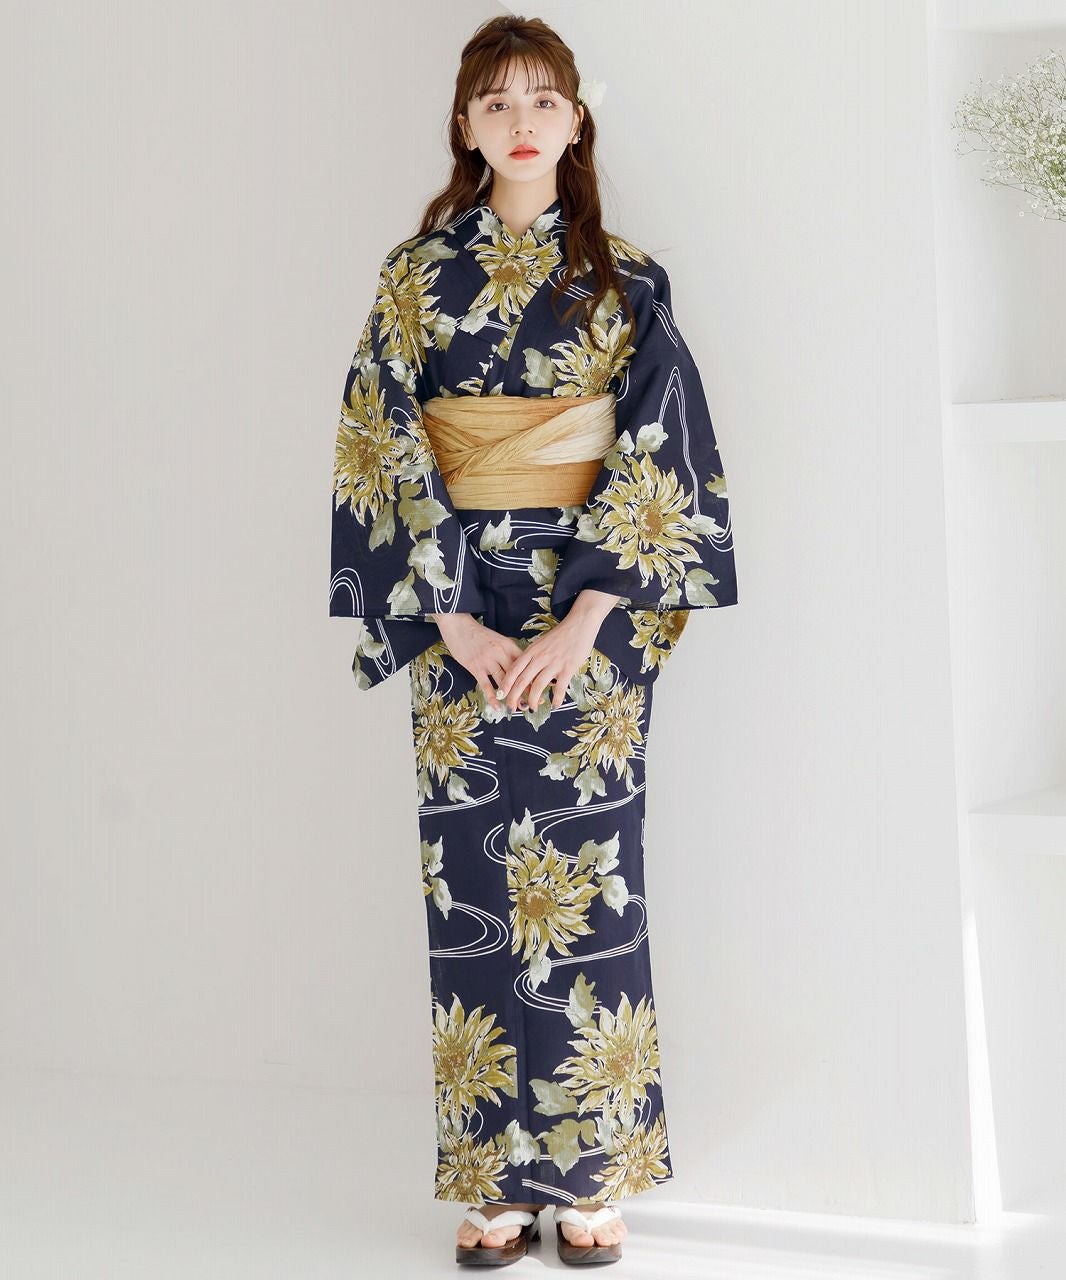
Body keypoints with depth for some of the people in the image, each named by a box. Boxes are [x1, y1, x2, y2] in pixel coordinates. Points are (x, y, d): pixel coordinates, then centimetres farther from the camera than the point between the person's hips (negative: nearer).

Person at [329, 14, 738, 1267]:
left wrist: (586, 619, -13)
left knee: (586, 871, -1)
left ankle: (591, 1177, 11)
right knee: (472, 877, 0)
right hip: (457, 605, 1)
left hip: (593, 602, -1)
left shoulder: (624, 278, 5)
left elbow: (662, 451, -3)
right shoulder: (418, 272, 6)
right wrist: (450, 616, -10)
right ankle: (493, 1181, 11)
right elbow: (382, 453, 1)